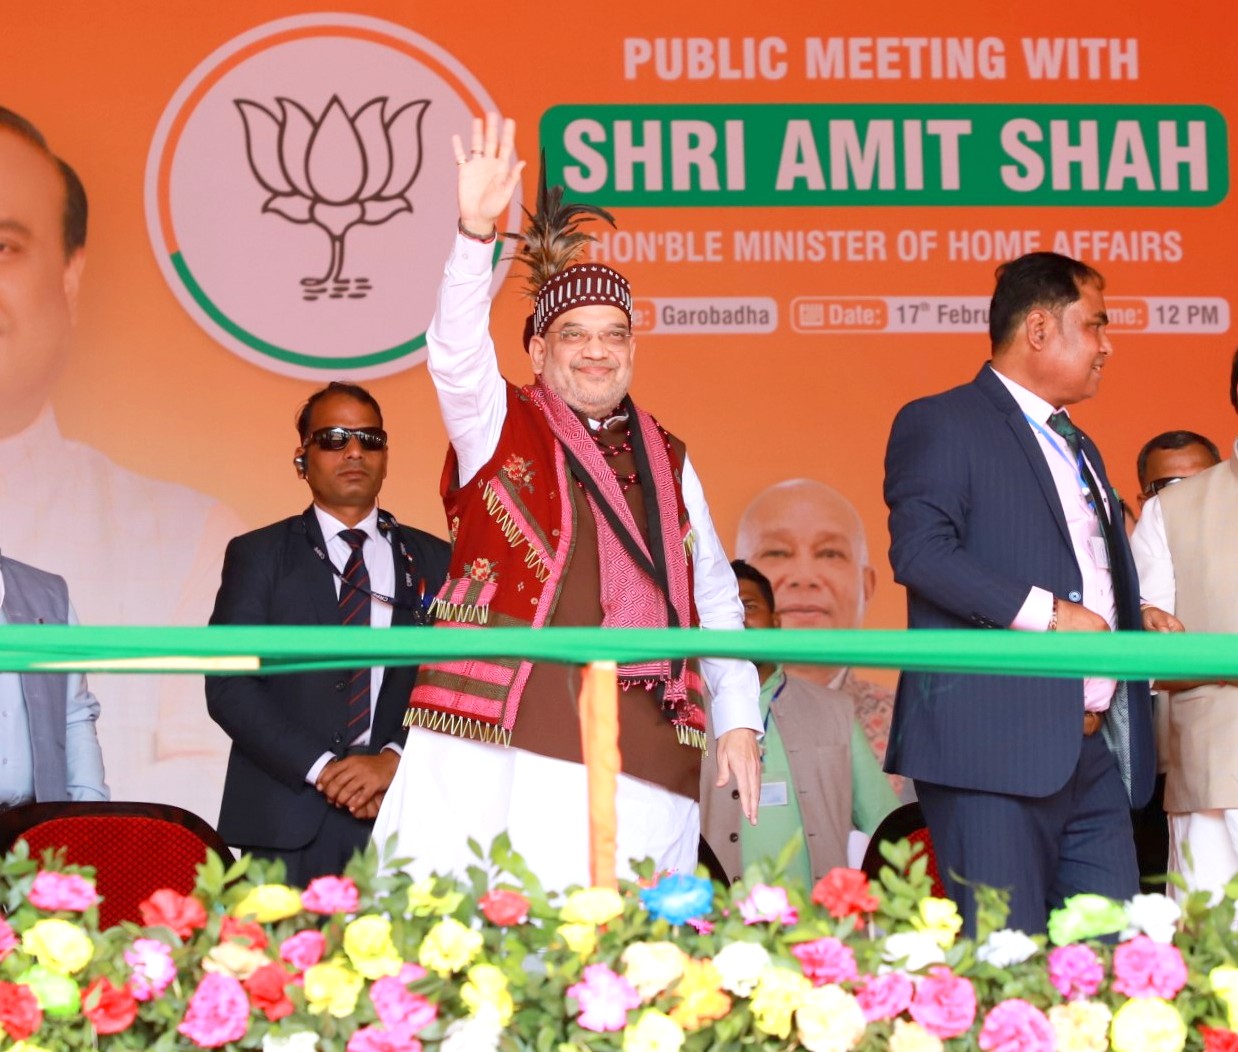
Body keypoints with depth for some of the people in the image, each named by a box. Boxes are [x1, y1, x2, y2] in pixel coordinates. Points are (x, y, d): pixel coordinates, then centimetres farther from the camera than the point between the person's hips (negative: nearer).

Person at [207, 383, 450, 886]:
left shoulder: (433, 562, 13)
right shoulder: (257, 556, 8)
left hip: (397, 814, 1)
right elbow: (228, 685, -1)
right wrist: (320, 768, -11)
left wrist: (395, 760, -11)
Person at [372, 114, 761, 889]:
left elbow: (716, 600, 19)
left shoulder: (667, 460, 20)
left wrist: (740, 718, 9)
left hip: (636, 756, 3)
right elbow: (456, 352, -10)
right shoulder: (498, 426, 10)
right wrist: (477, 231, -25)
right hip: (495, 741, -3)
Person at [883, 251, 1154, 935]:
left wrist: (1137, 624, 10)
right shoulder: (940, 424, -1)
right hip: (996, 744, -8)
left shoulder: (1079, 450, 27)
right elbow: (920, 552, -16)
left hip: (1094, 750, 8)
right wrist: (1048, 613, -19)